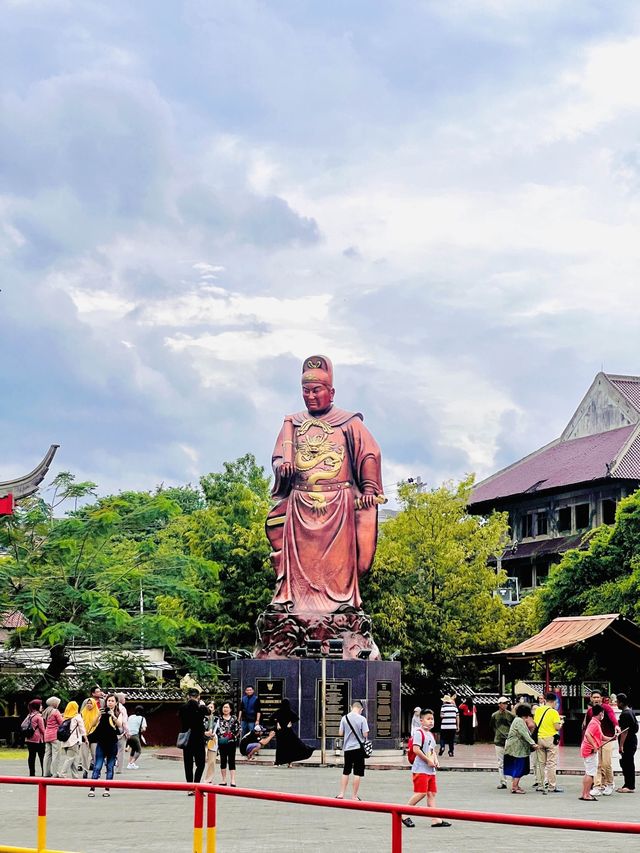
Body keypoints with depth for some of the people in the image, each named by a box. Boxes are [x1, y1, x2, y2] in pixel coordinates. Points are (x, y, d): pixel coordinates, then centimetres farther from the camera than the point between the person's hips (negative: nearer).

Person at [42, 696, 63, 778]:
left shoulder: (45, 712, 13)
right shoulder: (55, 711, -10)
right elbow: (62, 723, -10)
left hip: (47, 735, 8)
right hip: (55, 735, -8)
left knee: (47, 754, 10)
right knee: (55, 754, -6)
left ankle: (46, 772, 12)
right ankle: (54, 773, -8)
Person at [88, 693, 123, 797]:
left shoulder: (118, 714, 6)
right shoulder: (102, 712, 5)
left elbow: (120, 724, -13)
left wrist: (112, 715, -28)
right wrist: (99, 715, -25)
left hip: (112, 743, 1)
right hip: (101, 742, -1)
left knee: (110, 767, 4)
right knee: (97, 766, -5)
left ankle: (107, 789, 9)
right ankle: (92, 789, -6)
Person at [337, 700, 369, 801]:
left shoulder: (344, 718, 0)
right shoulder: (362, 719, -10)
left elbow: (340, 733, 2)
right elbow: (365, 735, -12)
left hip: (347, 748, 4)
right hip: (358, 748, -4)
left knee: (346, 772, 14)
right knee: (357, 773, 3)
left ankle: (341, 794, 12)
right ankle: (354, 796, 4)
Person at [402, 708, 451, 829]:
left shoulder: (431, 735, 18)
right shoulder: (419, 733, -11)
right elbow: (416, 749, -20)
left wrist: (435, 760, 8)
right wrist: (428, 761, -17)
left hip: (431, 770, 9)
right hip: (420, 769, -9)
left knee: (432, 793, 6)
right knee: (421, 793, -12)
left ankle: (435, 820, 6)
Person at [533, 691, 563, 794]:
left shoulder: (538, 710, 5)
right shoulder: (554, 712, -11)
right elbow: (557, 727, -13)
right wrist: (560, 723, 7)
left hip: (539, 738, 5)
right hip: (550, 739, -5)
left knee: (540, 763, 11)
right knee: (551, 763, 0)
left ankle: (540, 785, 14)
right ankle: (552, 786, 0)